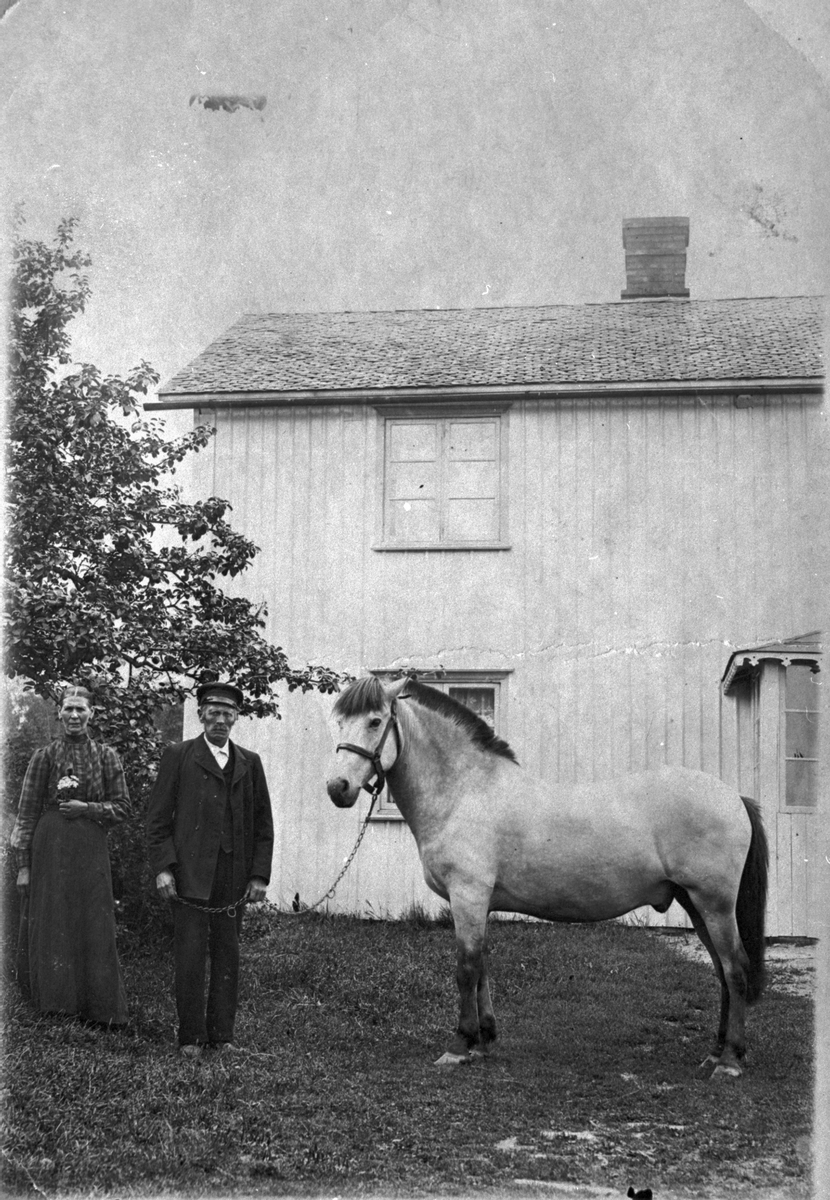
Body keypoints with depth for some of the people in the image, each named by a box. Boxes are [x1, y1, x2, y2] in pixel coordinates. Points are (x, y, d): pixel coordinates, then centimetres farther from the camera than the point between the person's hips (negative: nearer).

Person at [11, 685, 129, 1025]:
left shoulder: (106, 756, 5)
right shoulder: (44, 756, 2)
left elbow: (122, 806, 7)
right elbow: (27, 812, 2)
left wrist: (86, 808, -10)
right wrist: (23, 865, -2)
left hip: (91, 851, 1)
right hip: (49, 849, -1)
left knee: (94, 929, 2)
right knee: (50, 927, 1)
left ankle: (99, 1008, 12)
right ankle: (53, 1005, 12)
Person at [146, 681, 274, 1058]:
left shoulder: (250, 763, 14)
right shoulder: (178, 757, 5)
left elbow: (263, 824, 13)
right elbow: (157, 817, 1)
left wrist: (259, 875, 5)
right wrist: (162, 867, -8)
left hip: (234, 880, 3)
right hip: (190, 875, -3)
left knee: (227, 956, 6)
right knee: (190, 956, -2)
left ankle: (222, 1034, 15)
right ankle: (191, 1037, 7)